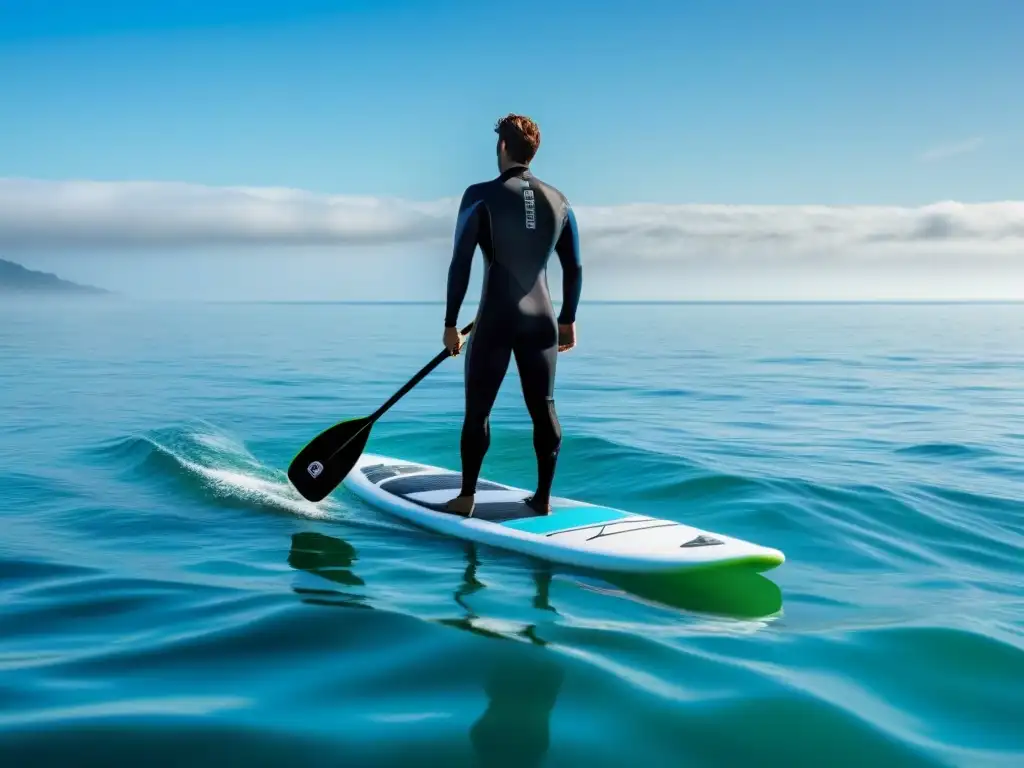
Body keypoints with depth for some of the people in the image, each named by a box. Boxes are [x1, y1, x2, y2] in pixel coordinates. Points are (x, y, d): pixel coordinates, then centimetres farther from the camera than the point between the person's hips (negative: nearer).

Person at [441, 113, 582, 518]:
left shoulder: (482, 196, -7)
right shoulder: (558, 200, 6)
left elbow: (460, 264, -9)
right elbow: (574, 268, 10)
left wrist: (450, 324, -3)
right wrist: (568, 320, 20)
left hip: (495, 320, -4)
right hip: (541, 321, 4)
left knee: (477, 410, 7)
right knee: (544, 409, 10)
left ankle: (467, 496, 13)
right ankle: (543, 497, 16)